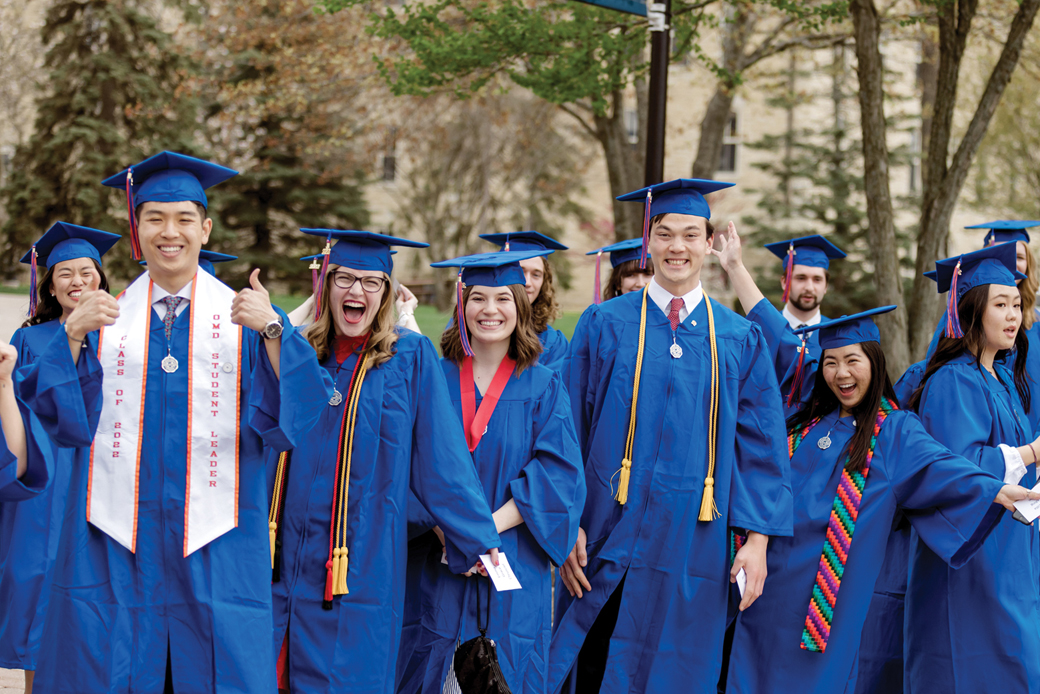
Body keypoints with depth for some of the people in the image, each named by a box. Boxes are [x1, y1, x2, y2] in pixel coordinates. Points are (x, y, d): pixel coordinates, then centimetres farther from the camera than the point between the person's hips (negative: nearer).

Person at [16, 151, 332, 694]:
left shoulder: (241, 314, 4)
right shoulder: (106, 315, 8)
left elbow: (287, 414, -8)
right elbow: (63, 416, -1)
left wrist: (271, 330, -22)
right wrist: (73, 337, -15)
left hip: (213, 538, -1)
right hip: (117, 534, 1)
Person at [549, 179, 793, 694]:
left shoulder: (741, 340, 6)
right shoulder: (605, 325, 3)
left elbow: (760, 446, 5)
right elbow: (570, 433, 1)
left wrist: (757, 539, -4)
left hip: (694, 549, 1)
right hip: (608, 540, -1)